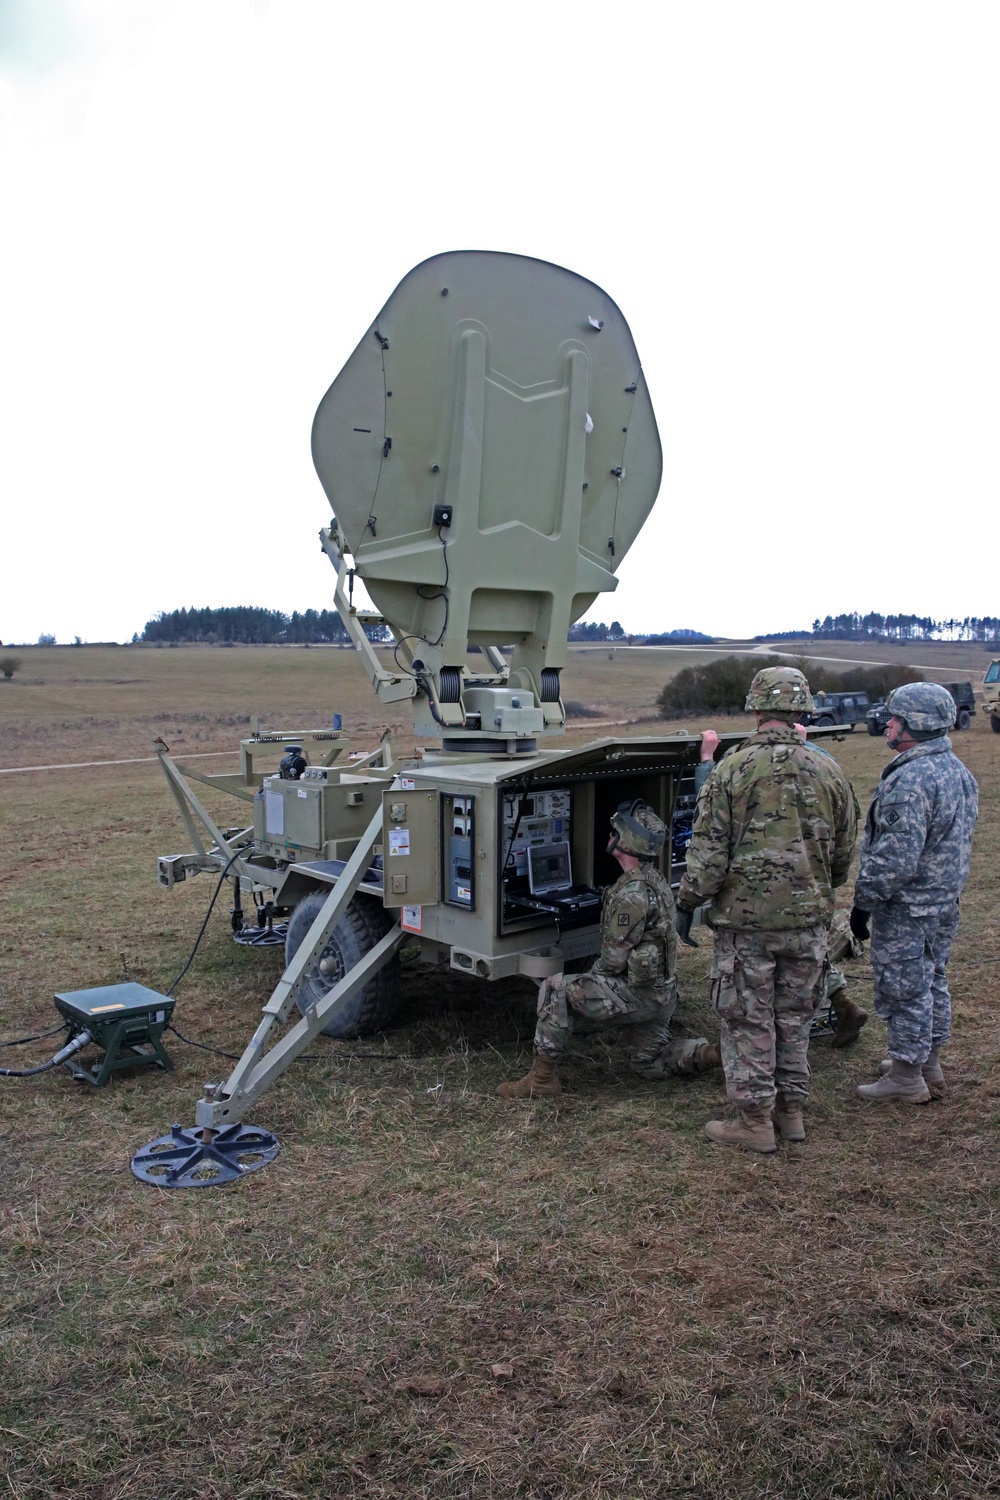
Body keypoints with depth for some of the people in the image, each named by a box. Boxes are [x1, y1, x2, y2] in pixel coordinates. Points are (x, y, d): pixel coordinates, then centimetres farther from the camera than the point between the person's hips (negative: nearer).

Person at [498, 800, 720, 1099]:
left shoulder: (632, 893, -24)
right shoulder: (654, 880, 8)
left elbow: (614, 959, -21)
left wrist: (589, 977, 0)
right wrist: (593, 976, 17)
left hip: (637, 994, -10)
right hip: (662, 992, 10)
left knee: (555, 989, -11)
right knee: (649, 1064, 26)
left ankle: (542, 1077, -6)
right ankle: (708, 1053, 12)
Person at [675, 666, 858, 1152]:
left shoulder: (733, 770, -13)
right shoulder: (829, 772, 1)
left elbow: (708, 852, -12)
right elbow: (844, 853, 11)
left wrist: (686, 904, 0)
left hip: (746, 918, -4)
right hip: (809, 919, 5)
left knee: (748, 1021, 7)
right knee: (794, 1018, 18)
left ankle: (755, 1121, 15)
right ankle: (791, 1111, 29)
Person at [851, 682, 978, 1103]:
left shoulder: (912, 780, -25)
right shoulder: (958, 770, 7)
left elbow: (896, 857, -27)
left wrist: (865, 899, -18)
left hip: (907, 907, -10)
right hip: (945, 899, 10)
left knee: (903, 988, 2)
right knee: (931, 980, 20)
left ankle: (906, 1077, 14)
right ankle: (929, 1064, 34)